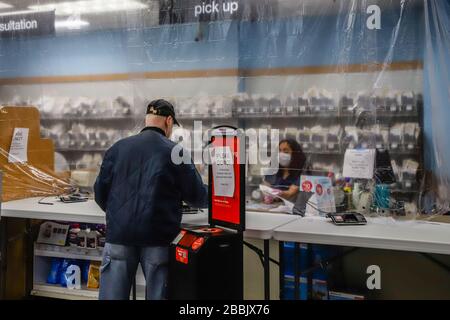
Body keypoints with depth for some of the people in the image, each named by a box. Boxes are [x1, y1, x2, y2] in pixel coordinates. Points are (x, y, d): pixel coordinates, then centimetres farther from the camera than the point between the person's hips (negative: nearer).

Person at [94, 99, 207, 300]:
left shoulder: (118, 148, 5)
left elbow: (100, 193, 5)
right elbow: (198, 198, 1)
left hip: (119, 235, 2)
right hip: (158, 237, -2)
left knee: (113, 294, 9)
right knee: (158, 294, 10)